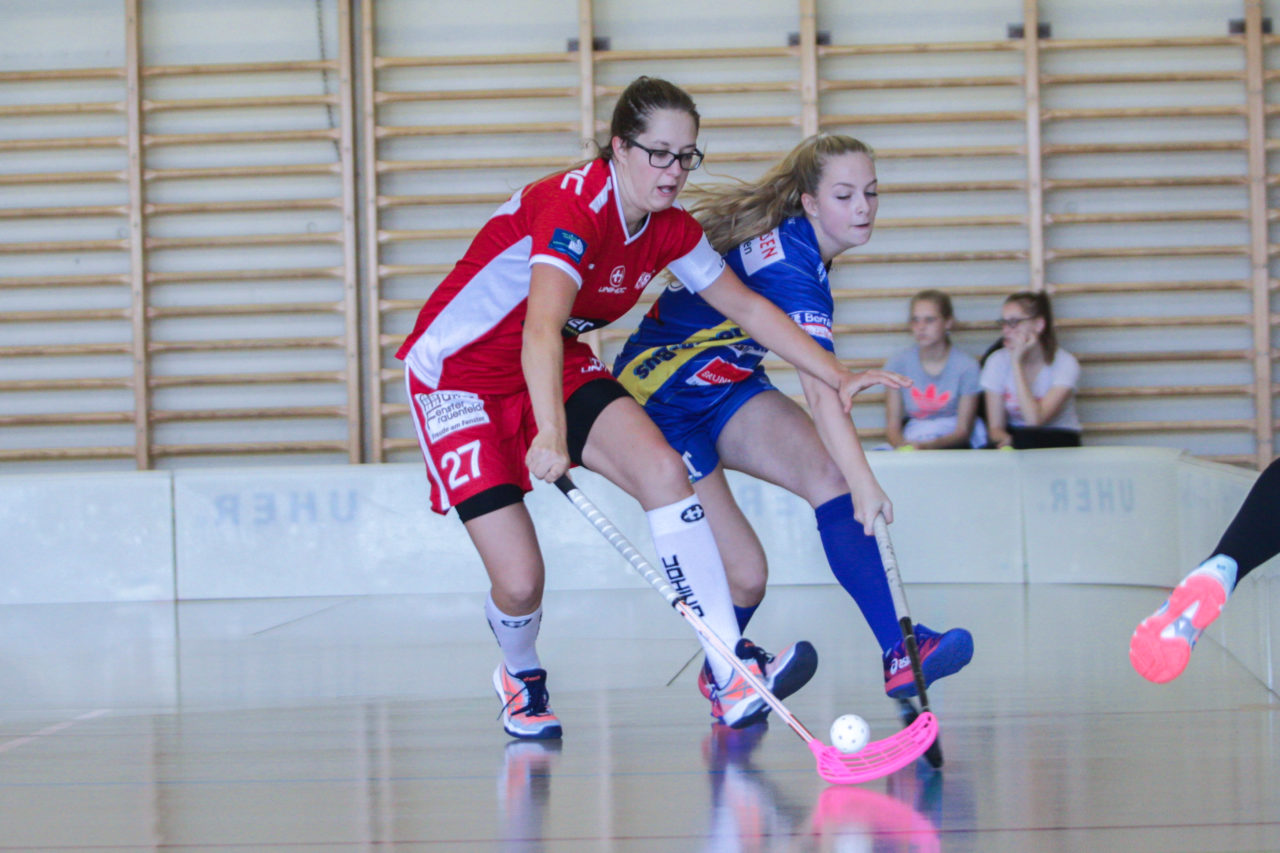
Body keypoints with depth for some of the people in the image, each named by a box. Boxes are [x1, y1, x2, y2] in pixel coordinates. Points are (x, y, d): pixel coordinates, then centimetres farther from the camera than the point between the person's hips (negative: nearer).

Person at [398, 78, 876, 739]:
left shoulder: (669, 229, -5)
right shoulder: (575, 206, -29)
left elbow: (746, 306, 9)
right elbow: (541, 331, -43)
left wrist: (837, 377, 3)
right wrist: (550, 433, -58)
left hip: (560, 370, 6)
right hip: (457, 375, -6)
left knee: (662, 467, -22)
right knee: (520, 582, -15)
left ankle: (734, 680, -24)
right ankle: (520, 676, 23)